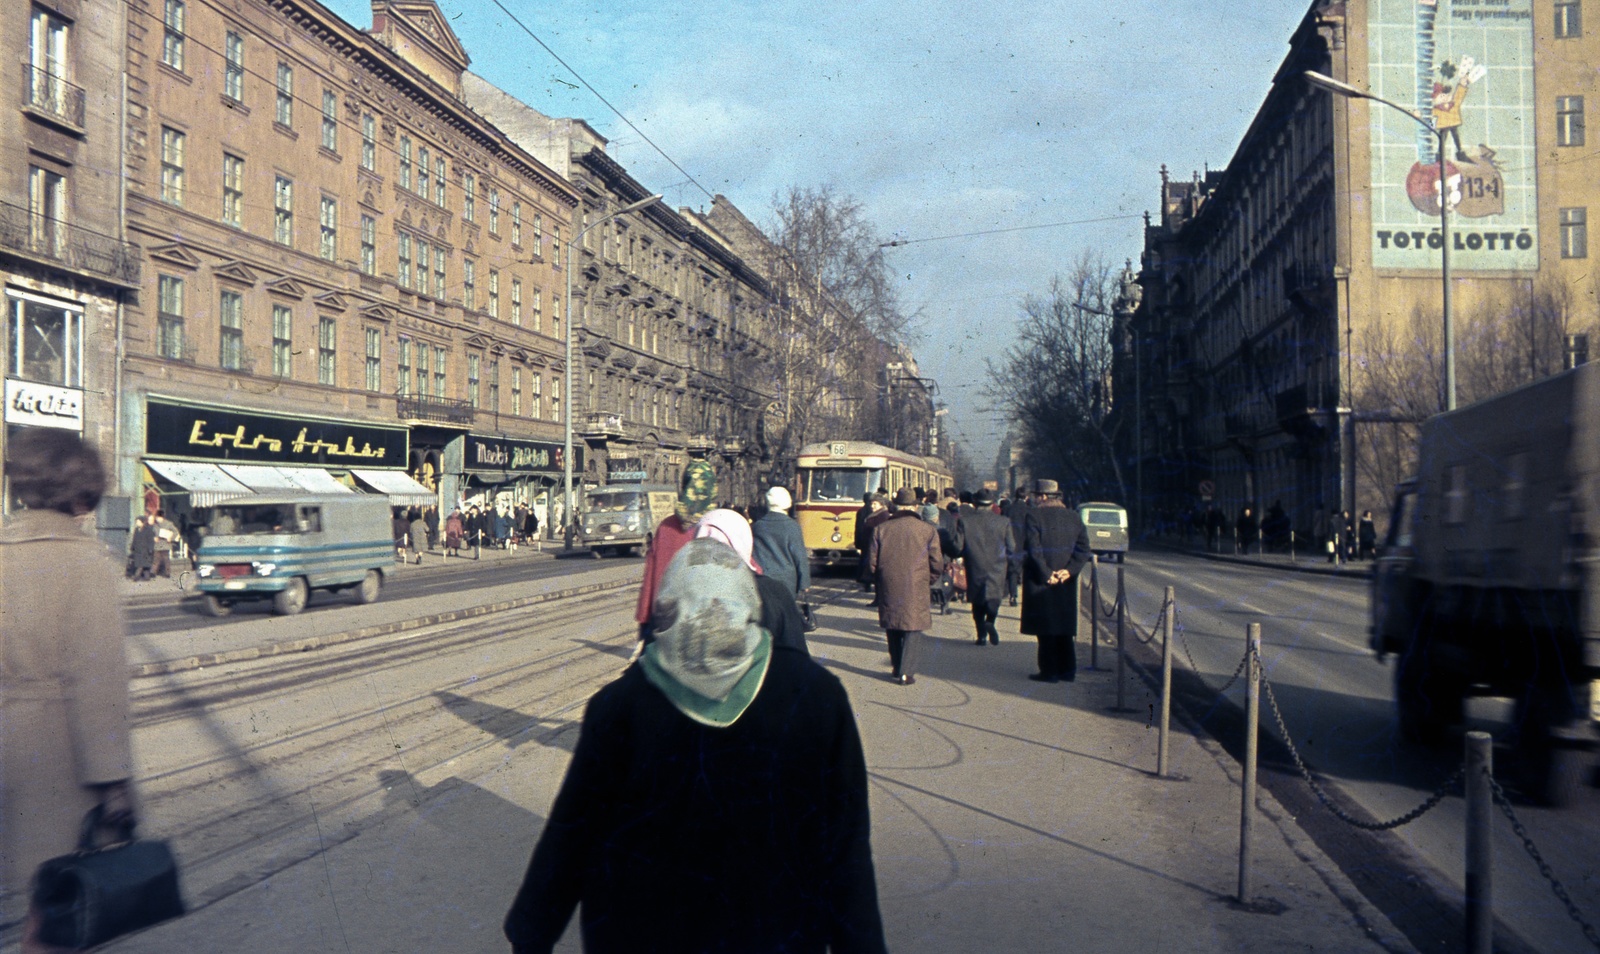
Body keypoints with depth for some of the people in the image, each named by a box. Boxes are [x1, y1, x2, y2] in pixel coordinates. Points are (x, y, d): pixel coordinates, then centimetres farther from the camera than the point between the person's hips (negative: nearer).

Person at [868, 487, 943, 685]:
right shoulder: (928, 530, -4)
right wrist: (928, 583, 15)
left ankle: (897, 668, 25)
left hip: (889, 589, 2)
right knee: (913, 628, 4)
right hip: (916, 590, -2)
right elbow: (937, 564, -1)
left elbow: (872, 561, 2)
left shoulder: (881, 529, -1)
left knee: (893, 628, 17)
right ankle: (906, 672, -1)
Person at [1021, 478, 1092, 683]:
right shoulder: (1073, 516, 8)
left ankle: (1049, 671, 3)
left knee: (1045, 628, 1)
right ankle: (1068, 670, 17)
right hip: (1066, 581, 5)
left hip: (1040, 582, -5)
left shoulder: (1034, 516, -9)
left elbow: (1033, 550, -18)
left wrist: (1046, 574, -15)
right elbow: (1083, 549, 2)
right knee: (1065, 626, 14)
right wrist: (1069, 570, -6)